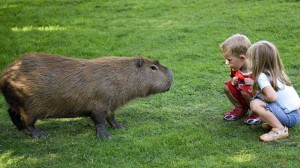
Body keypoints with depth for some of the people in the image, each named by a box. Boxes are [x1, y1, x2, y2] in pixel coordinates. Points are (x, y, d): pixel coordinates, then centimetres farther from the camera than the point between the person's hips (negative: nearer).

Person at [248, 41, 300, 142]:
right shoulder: (277, 73, 11)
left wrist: (260, 95, -6)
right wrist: (254, 84, 9)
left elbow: (272, 97, -26)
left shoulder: (262, 76, -15)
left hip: (290, 117, -9)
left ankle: (280, 129, -15)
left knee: (255, 104, -20)